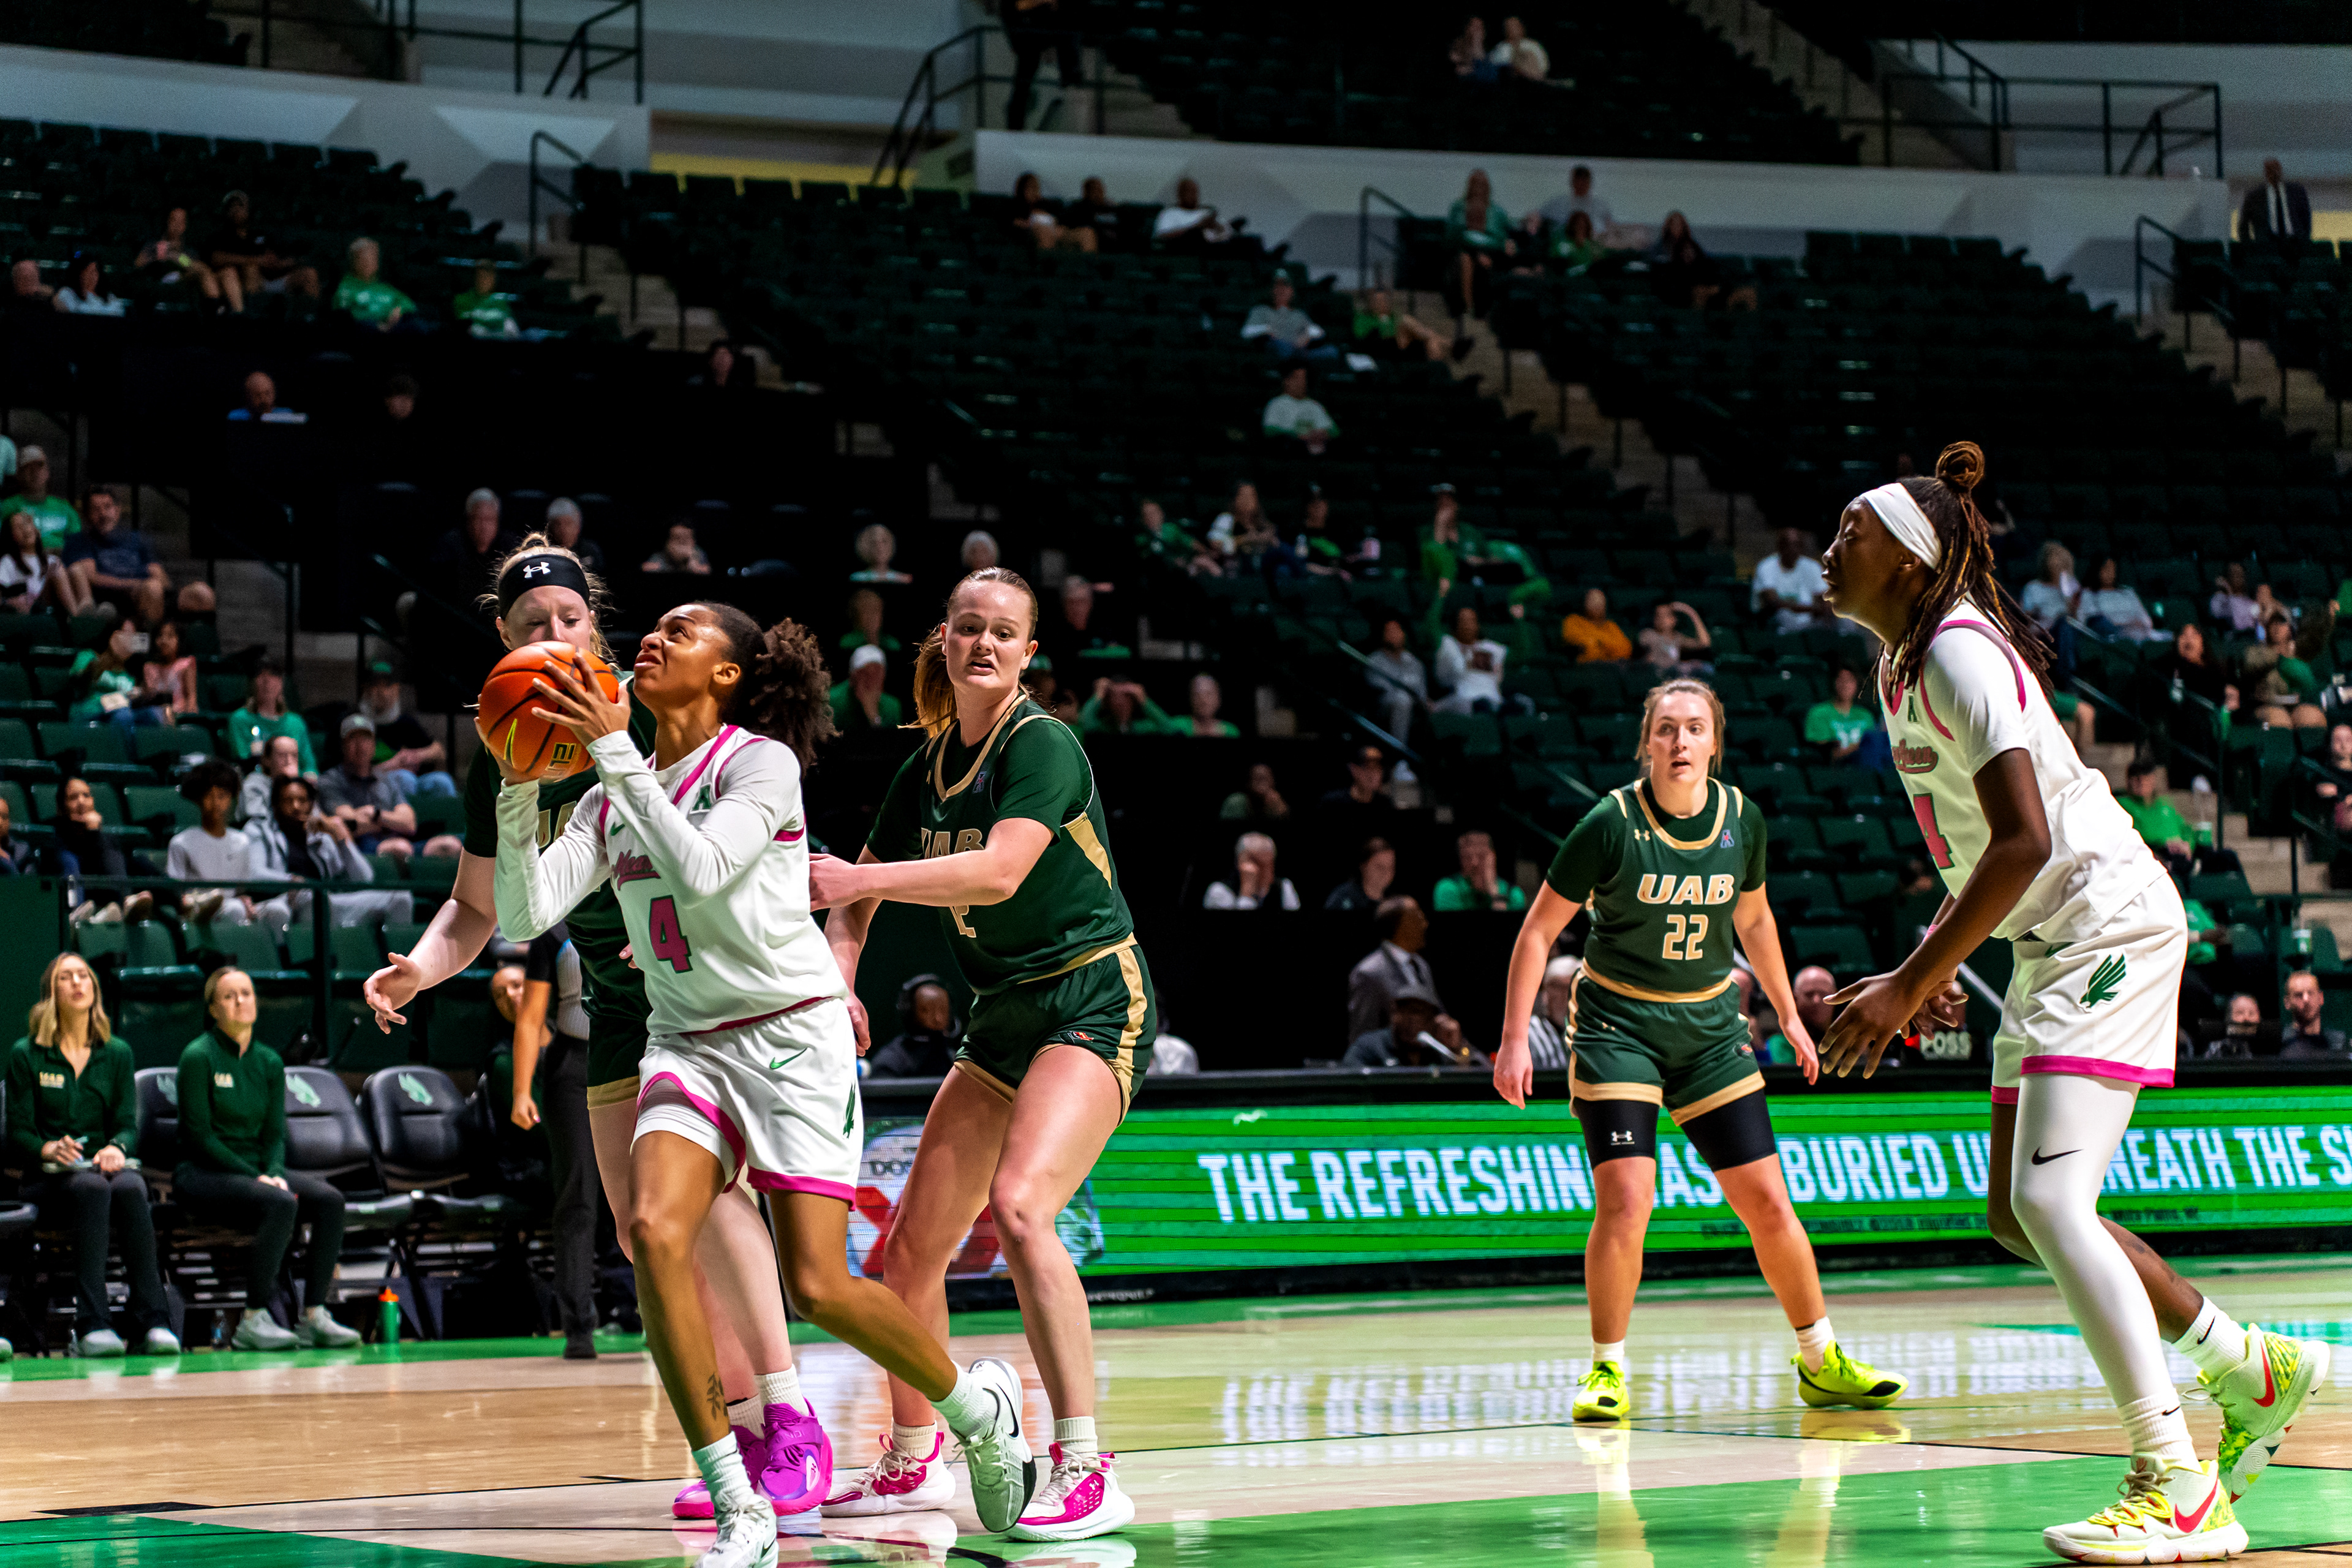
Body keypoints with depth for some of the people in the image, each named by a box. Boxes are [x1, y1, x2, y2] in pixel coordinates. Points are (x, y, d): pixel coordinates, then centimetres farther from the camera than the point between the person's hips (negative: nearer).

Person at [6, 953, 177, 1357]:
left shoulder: (118, 1054, 16)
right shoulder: (26, 1055, 7)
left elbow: (128, 1124, 9)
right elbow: (18, 1134, 2)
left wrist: (116, 1148, -16)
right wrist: (49, 1150, -21)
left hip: (105, 1167, 2)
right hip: (48, 1178, -2)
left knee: (131, 1188, -35)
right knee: (93, 1189, -38)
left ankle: (153, 1323, -43)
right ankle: (92, 1327, -46)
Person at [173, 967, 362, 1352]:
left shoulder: (269, 1062, 11)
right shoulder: (198, 1056, -8)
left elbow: (275, 1133, 11)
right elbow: (200, 1135, -12)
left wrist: (274, 1173, -11)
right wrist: (255, 1177, -18)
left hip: (255, 1170, 6)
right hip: (203, 1173, -6)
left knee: (328, 1199, -19)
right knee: (280, 1203, -34)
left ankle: (314, 1318, -20)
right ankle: (253, 1321, -30)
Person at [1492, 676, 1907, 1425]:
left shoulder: (1743, 819, -3)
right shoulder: (1612, 823, -16)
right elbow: (1539, 929, -8)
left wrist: (1788, 1014, 20)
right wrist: (1514, 1039, -12)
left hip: (1709, 1025, 4)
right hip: (1617, 1021, -4)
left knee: (1768, 1202, 1)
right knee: (1625, 1202, -18)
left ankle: (1821, 1362, 18)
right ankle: (1608, 1372, -1)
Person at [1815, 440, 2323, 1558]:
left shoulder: (1961, 652, -18)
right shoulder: (1907, 661, 12)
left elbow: (2025, 843, -27)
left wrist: (1910, 987, -26)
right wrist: (1939, 960, 16)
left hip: (2108, 928, -10)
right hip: (2053, 941, 10)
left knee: (2049, 1201, -20)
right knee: (2021, 1213, 13)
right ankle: (2248, 1365, 26)